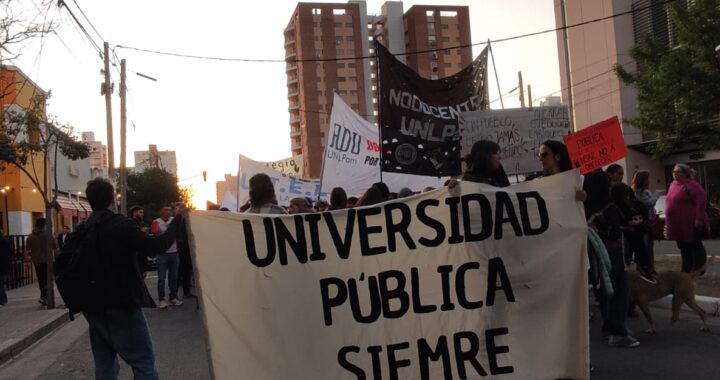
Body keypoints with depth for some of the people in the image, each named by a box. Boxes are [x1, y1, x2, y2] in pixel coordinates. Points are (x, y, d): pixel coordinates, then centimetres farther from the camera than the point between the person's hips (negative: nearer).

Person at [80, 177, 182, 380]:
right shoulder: (121, 225, -14)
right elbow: (155, 246, -17)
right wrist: (177, 220, -8)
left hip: (95, 307, 7)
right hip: (122, 304, -7)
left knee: (104, 363, 12)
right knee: (144, 361, -2)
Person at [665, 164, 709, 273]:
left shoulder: (690, 184, -14)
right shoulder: (673, 185, 13)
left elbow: (701, 200, -21)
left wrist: (699, 219, -25)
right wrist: (668, 222, 18)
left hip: (691, 223, -9)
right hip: (678, 225, 9)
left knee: (695, 246, 1)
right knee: (684, 248, 15)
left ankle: (699, 269, 11)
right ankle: (686, 269, 25)